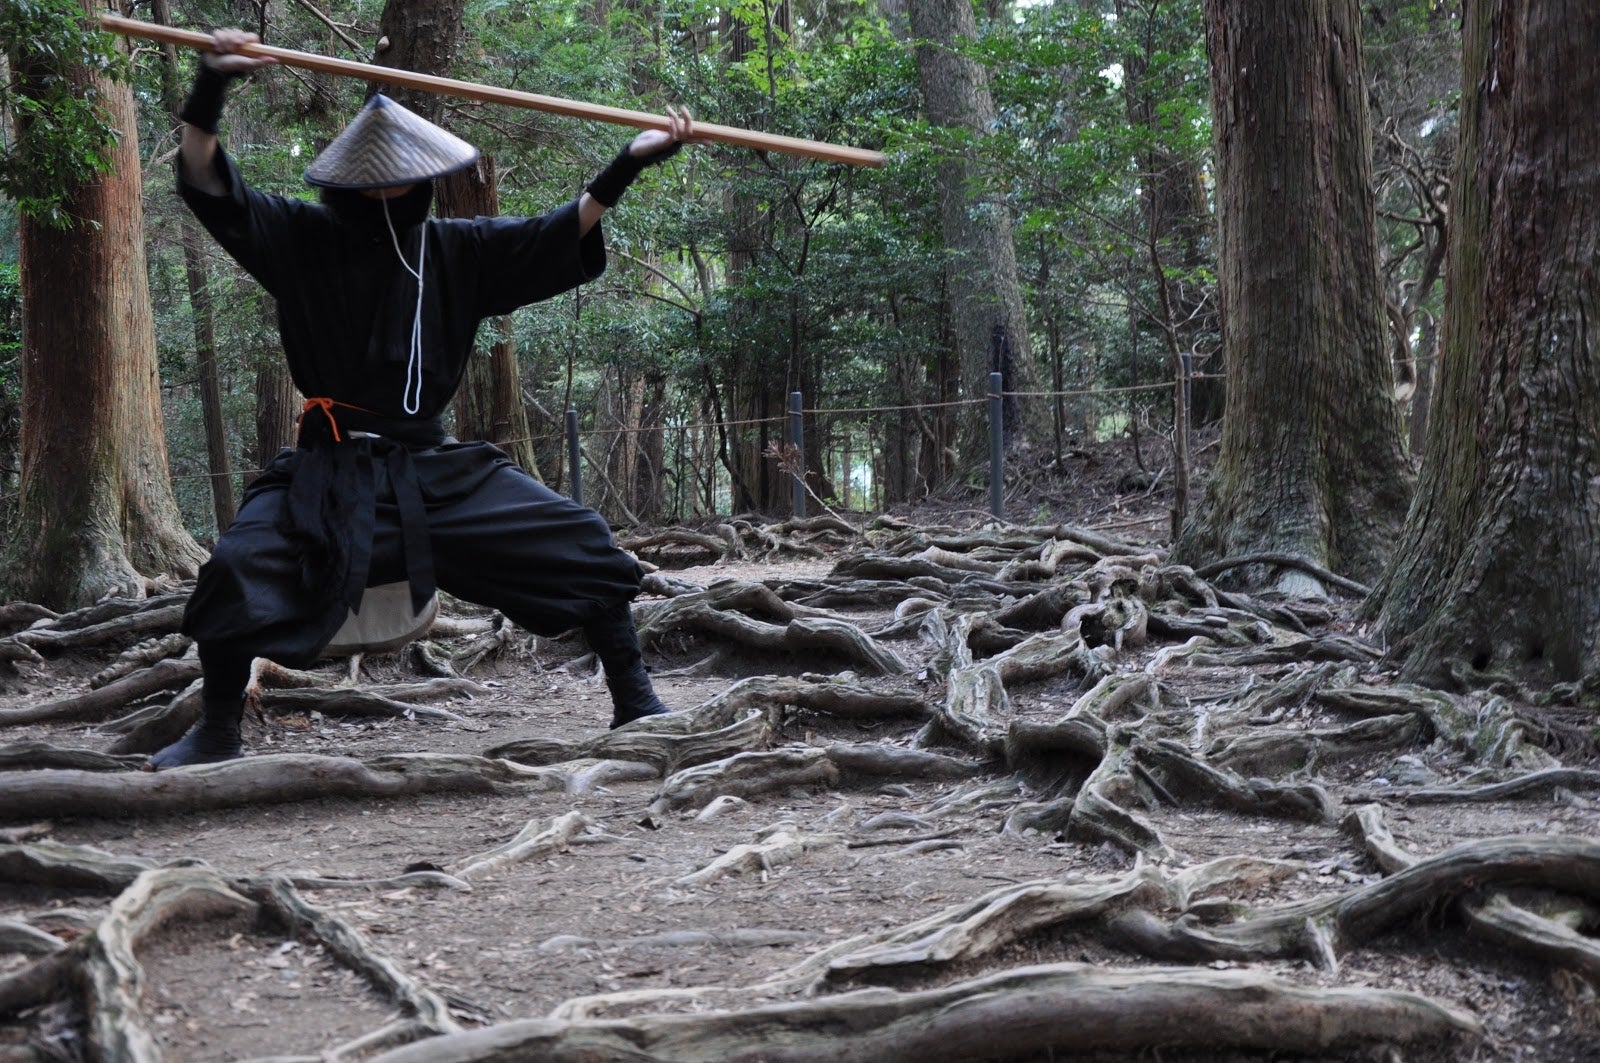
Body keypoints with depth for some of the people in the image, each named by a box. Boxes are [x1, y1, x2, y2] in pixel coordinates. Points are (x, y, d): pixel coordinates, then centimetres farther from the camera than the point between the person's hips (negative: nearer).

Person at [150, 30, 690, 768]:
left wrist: (629, 164, -8)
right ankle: (217, 736, -1)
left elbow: (560, 237, 3)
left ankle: (635, 705, 9)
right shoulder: (302, 239, 0)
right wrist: (209, 91, -25)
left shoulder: (457, 250, 5)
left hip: (438, 470, 2)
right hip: (333, 472, -2)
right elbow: (210, 187, -9)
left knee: (583, 546, -5)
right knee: (239, 568, -23)